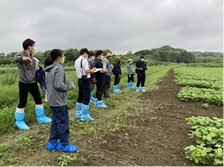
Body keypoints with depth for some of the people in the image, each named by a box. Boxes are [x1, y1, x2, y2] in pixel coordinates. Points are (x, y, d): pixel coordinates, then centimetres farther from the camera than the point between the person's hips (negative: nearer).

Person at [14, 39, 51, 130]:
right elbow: (17, 58, -36)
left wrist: (36, 65, 11)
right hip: (24, 82, -7)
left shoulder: (32, 55, 11)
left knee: (38, 99, 12)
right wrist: (28, 58, -30)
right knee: (22, 102, 0)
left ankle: (41, 118, 27)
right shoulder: (20, 54, -11)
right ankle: (19, 122, 17)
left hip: (33, 82, 7)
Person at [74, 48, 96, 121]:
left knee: (80, 96, 17)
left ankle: (78, 113, 27)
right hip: (85, 80, -9)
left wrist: (90, 71, 17)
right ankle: (85, 116, -2)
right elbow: (87, 71, -20)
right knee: (86, 97, -5)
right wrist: (92, 70, -1)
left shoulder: (77, 61, 13)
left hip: (80, 80, 9)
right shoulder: (84, 60, -14)